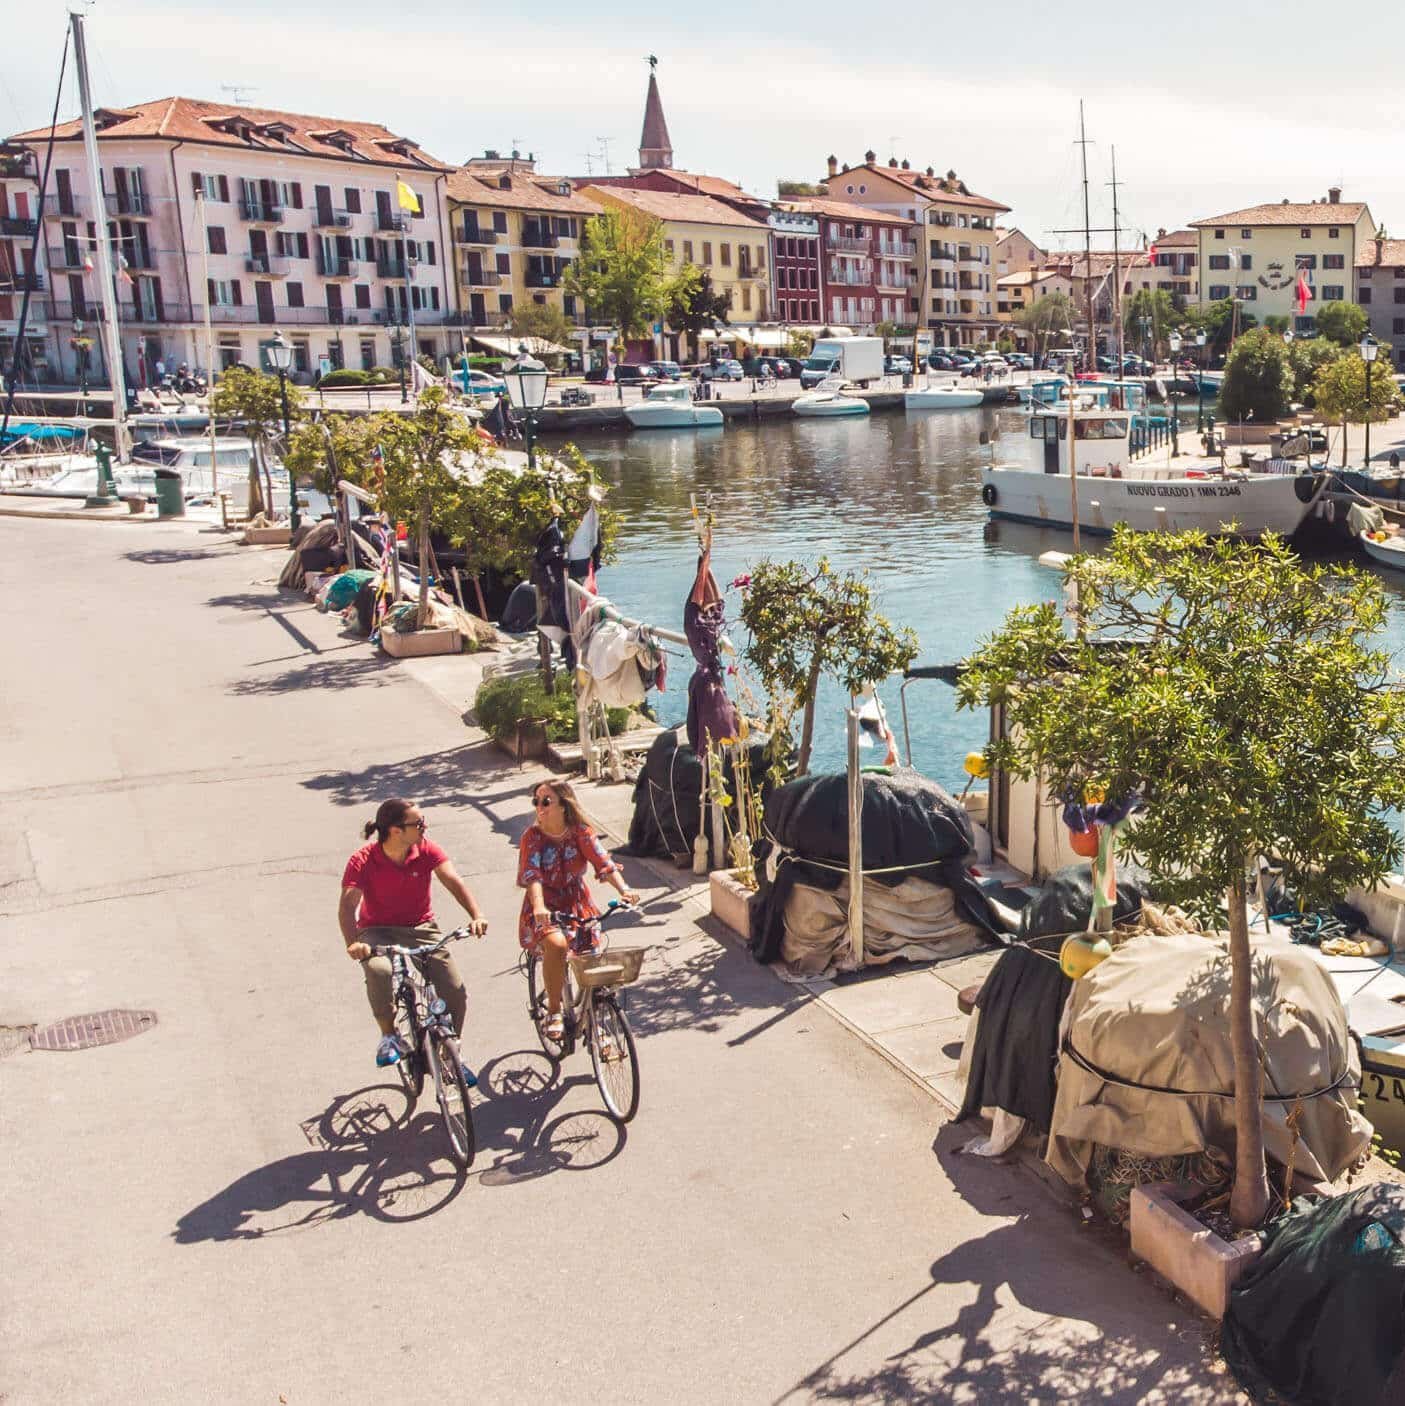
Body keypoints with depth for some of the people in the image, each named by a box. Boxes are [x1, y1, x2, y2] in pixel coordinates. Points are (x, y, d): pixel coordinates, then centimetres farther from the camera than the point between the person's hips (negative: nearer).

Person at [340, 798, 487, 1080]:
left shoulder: (426, 850, -9)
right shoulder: (362, 861, -16)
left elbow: (453, 881, -20)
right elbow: (348, 904, -27)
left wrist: (476, 915, -37)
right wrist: (352, 943, -45)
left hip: (420, 929, 3)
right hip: (379, 932, -2)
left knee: (455, 993, -11)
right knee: (378, 970, -37)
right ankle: (389, 1036, -12)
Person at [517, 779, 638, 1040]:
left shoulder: (581, 832, -4)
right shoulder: (533, 835, -10)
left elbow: (603, 862, -14)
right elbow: (532, 875, -23)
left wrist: (623, 889, -32)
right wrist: (539, 907, -41)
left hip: (577, 903, 3)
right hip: (545, 907, -3)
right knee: (556, 944, -32)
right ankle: (554, 1012, -15)